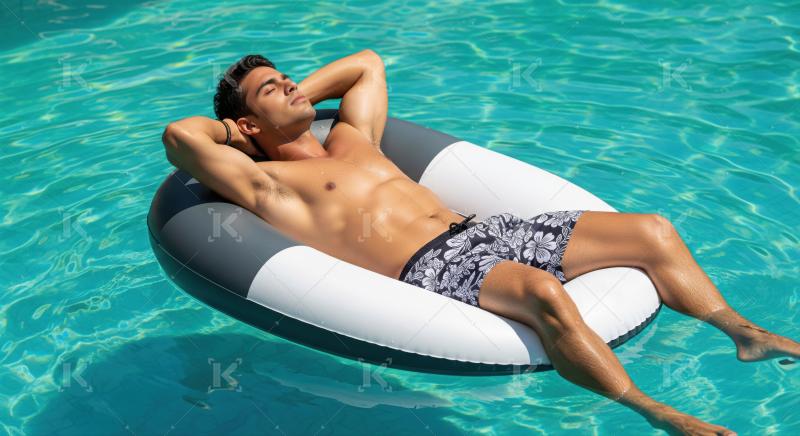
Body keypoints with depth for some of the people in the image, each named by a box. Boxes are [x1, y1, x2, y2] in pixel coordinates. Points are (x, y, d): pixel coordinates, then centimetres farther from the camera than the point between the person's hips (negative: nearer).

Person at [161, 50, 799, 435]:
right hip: (430, 270, -8)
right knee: (543, 292, -39)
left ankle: (742, 331, 11)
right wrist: (234, 129, 11)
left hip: (481, 231, 9)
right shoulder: (268, 184, 3)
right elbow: (178, 135, -9)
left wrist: (301, 93, 33)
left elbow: (368, 63, 42)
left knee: (652, 231, 1)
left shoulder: (351, 138, 27)